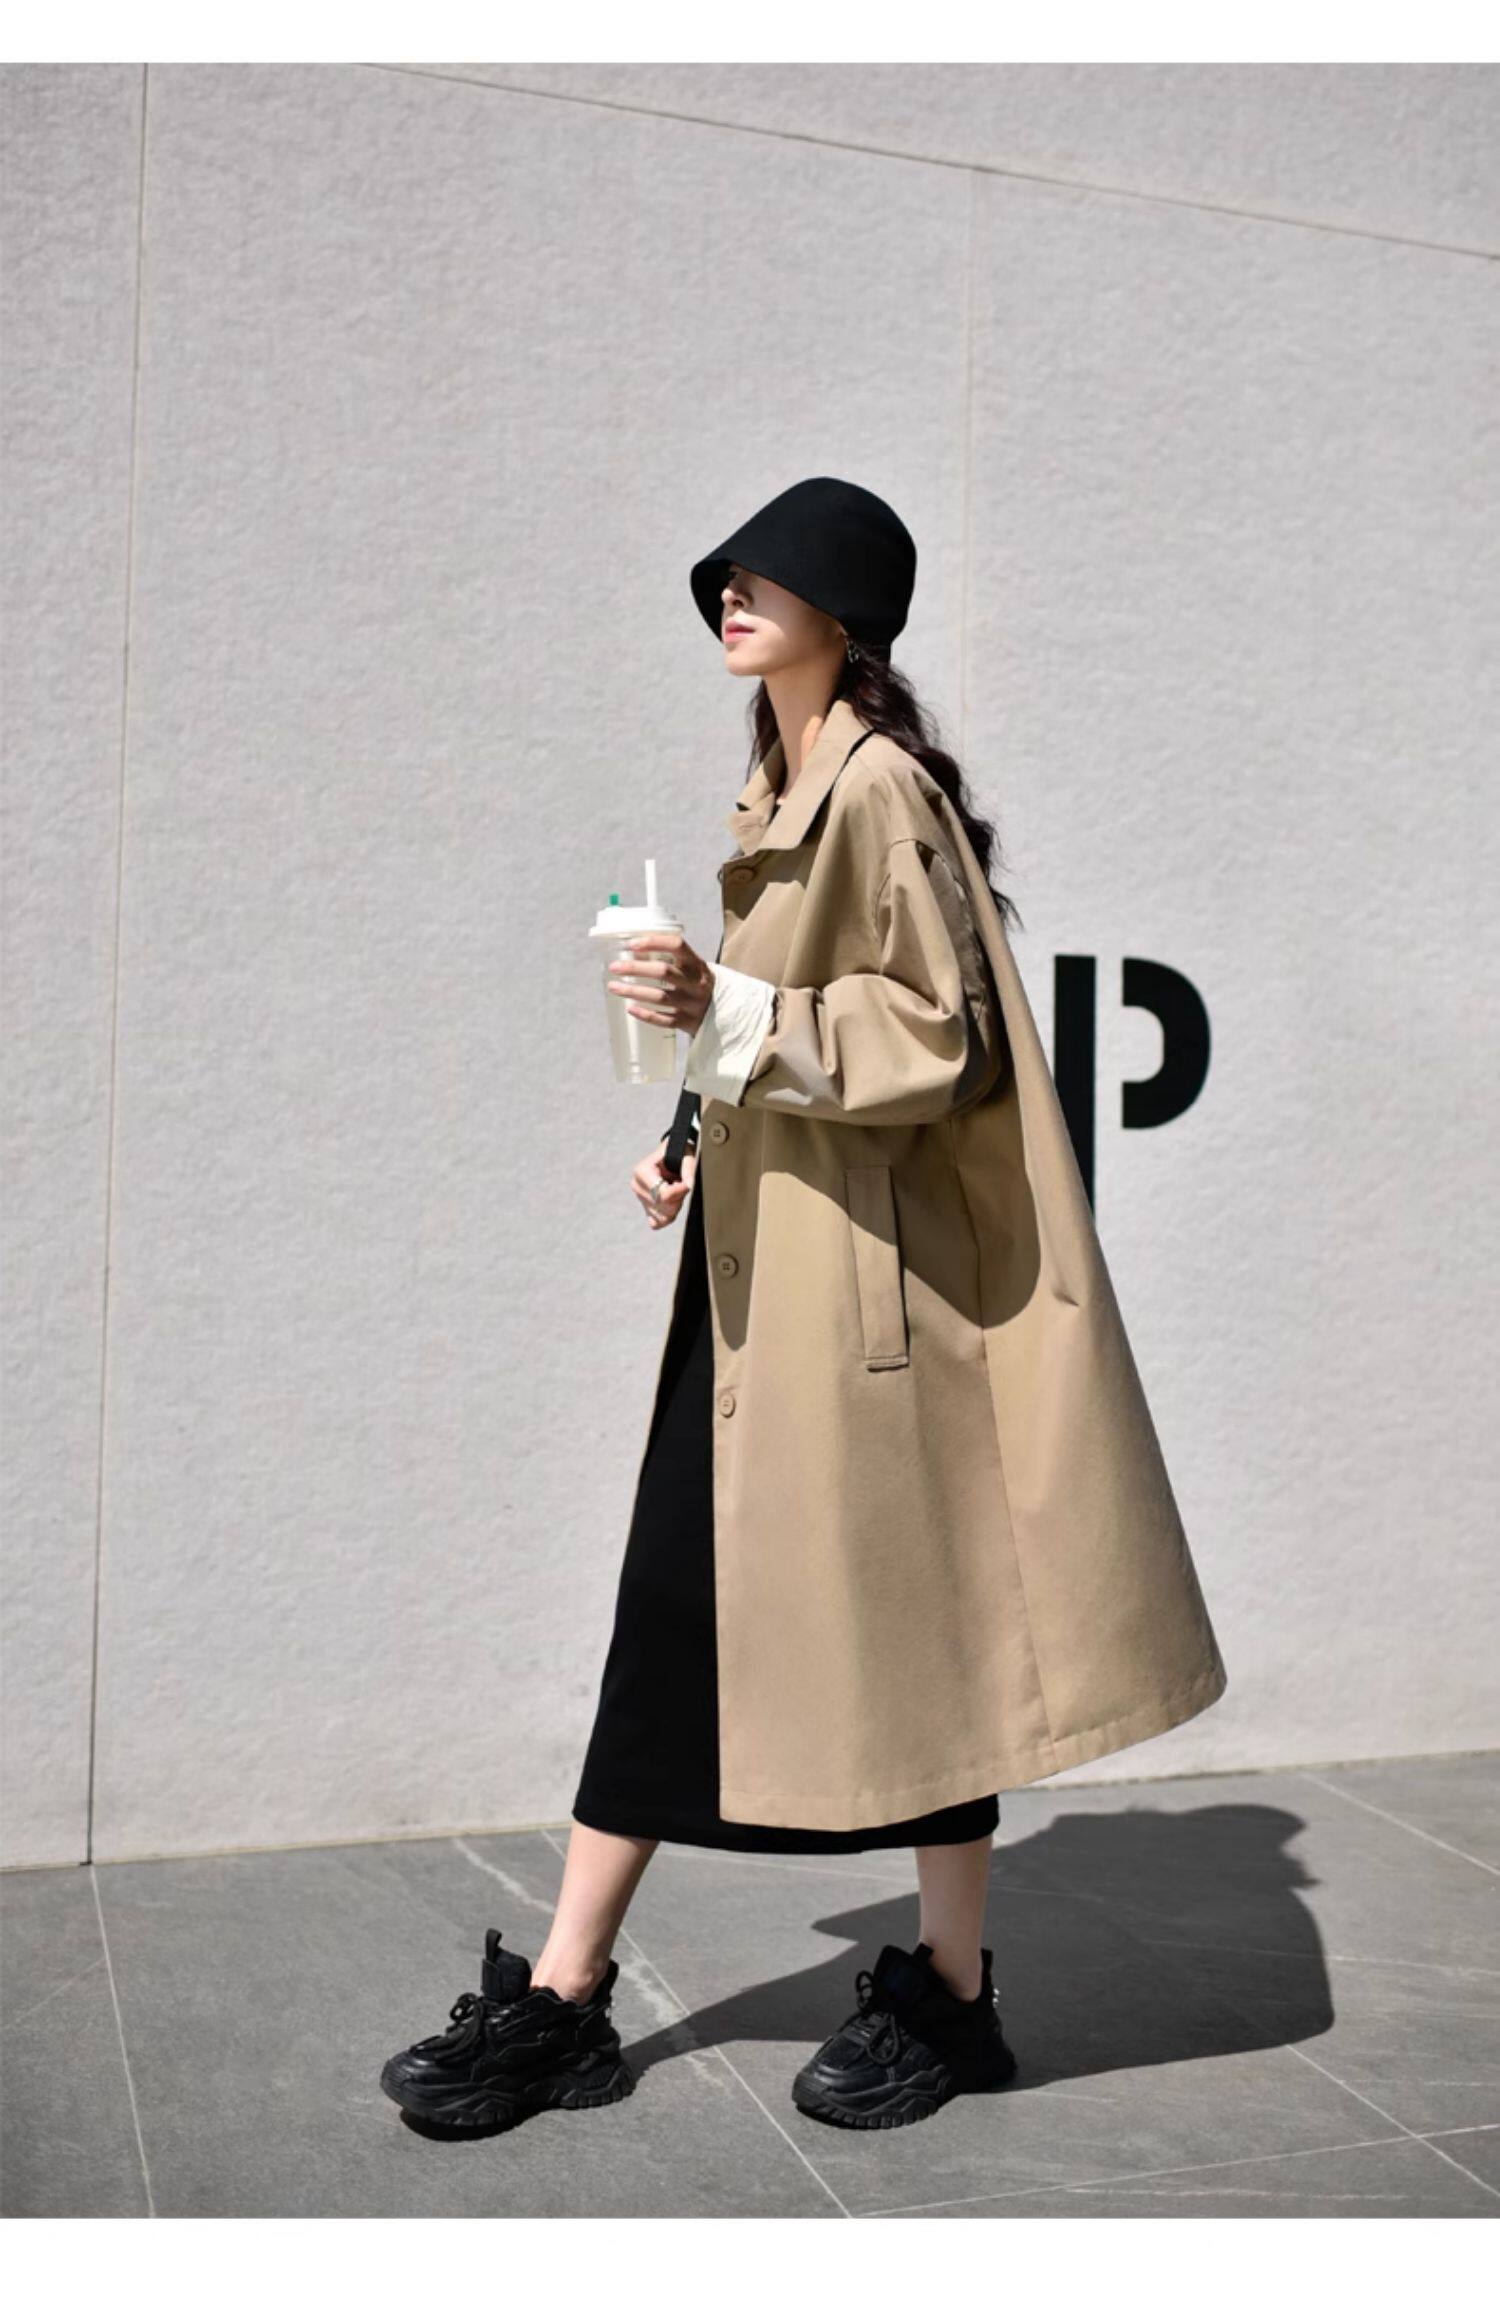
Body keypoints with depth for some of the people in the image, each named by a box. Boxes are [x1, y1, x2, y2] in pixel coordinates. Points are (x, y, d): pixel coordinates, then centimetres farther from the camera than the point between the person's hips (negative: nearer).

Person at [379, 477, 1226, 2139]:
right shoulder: (780, 793, 16)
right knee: (676, 1601, 8)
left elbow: (944, 1033, -17)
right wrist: (705, 1144, 13)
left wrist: (728, 1013, -24)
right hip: (754, 1258, 9)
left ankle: (951, 1997, 21)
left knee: (905, 1616, 3)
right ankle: (560, 2002, 17)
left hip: (865, 1260, -9)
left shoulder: (881, 787, -11)